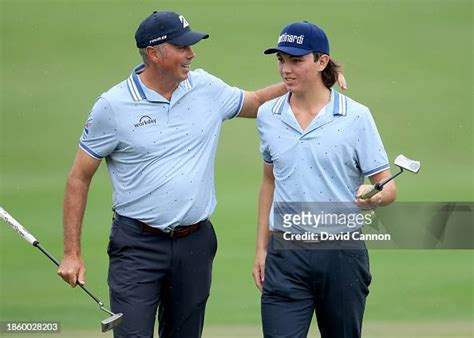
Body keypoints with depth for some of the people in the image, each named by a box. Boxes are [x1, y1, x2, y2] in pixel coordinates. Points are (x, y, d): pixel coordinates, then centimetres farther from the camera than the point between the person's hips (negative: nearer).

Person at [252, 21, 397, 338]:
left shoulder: (356, 116, -5)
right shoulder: (268, 115, 6)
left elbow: (388, 188, -3)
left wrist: (374, 196, -26)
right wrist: (261, 248, 16)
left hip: (343, 254, -2)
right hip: (285, 255, 2)